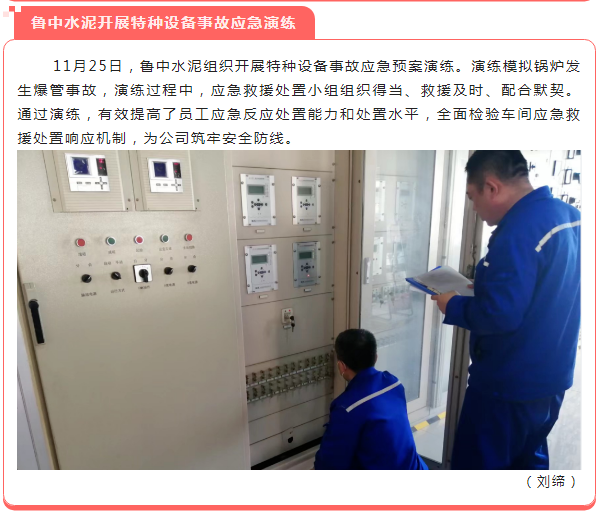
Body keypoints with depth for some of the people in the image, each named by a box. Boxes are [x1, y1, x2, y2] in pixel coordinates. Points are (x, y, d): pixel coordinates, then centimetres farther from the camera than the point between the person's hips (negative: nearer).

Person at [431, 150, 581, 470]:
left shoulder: (518, 229, -26)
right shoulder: (567, 216, 4)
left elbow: (500, 314, -30)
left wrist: (453, 306, -14)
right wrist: (483, 289, 8)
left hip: (508, 383, -9)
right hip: (551, 376, 9)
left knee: (477, 465, 12)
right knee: (529, 460, 28)